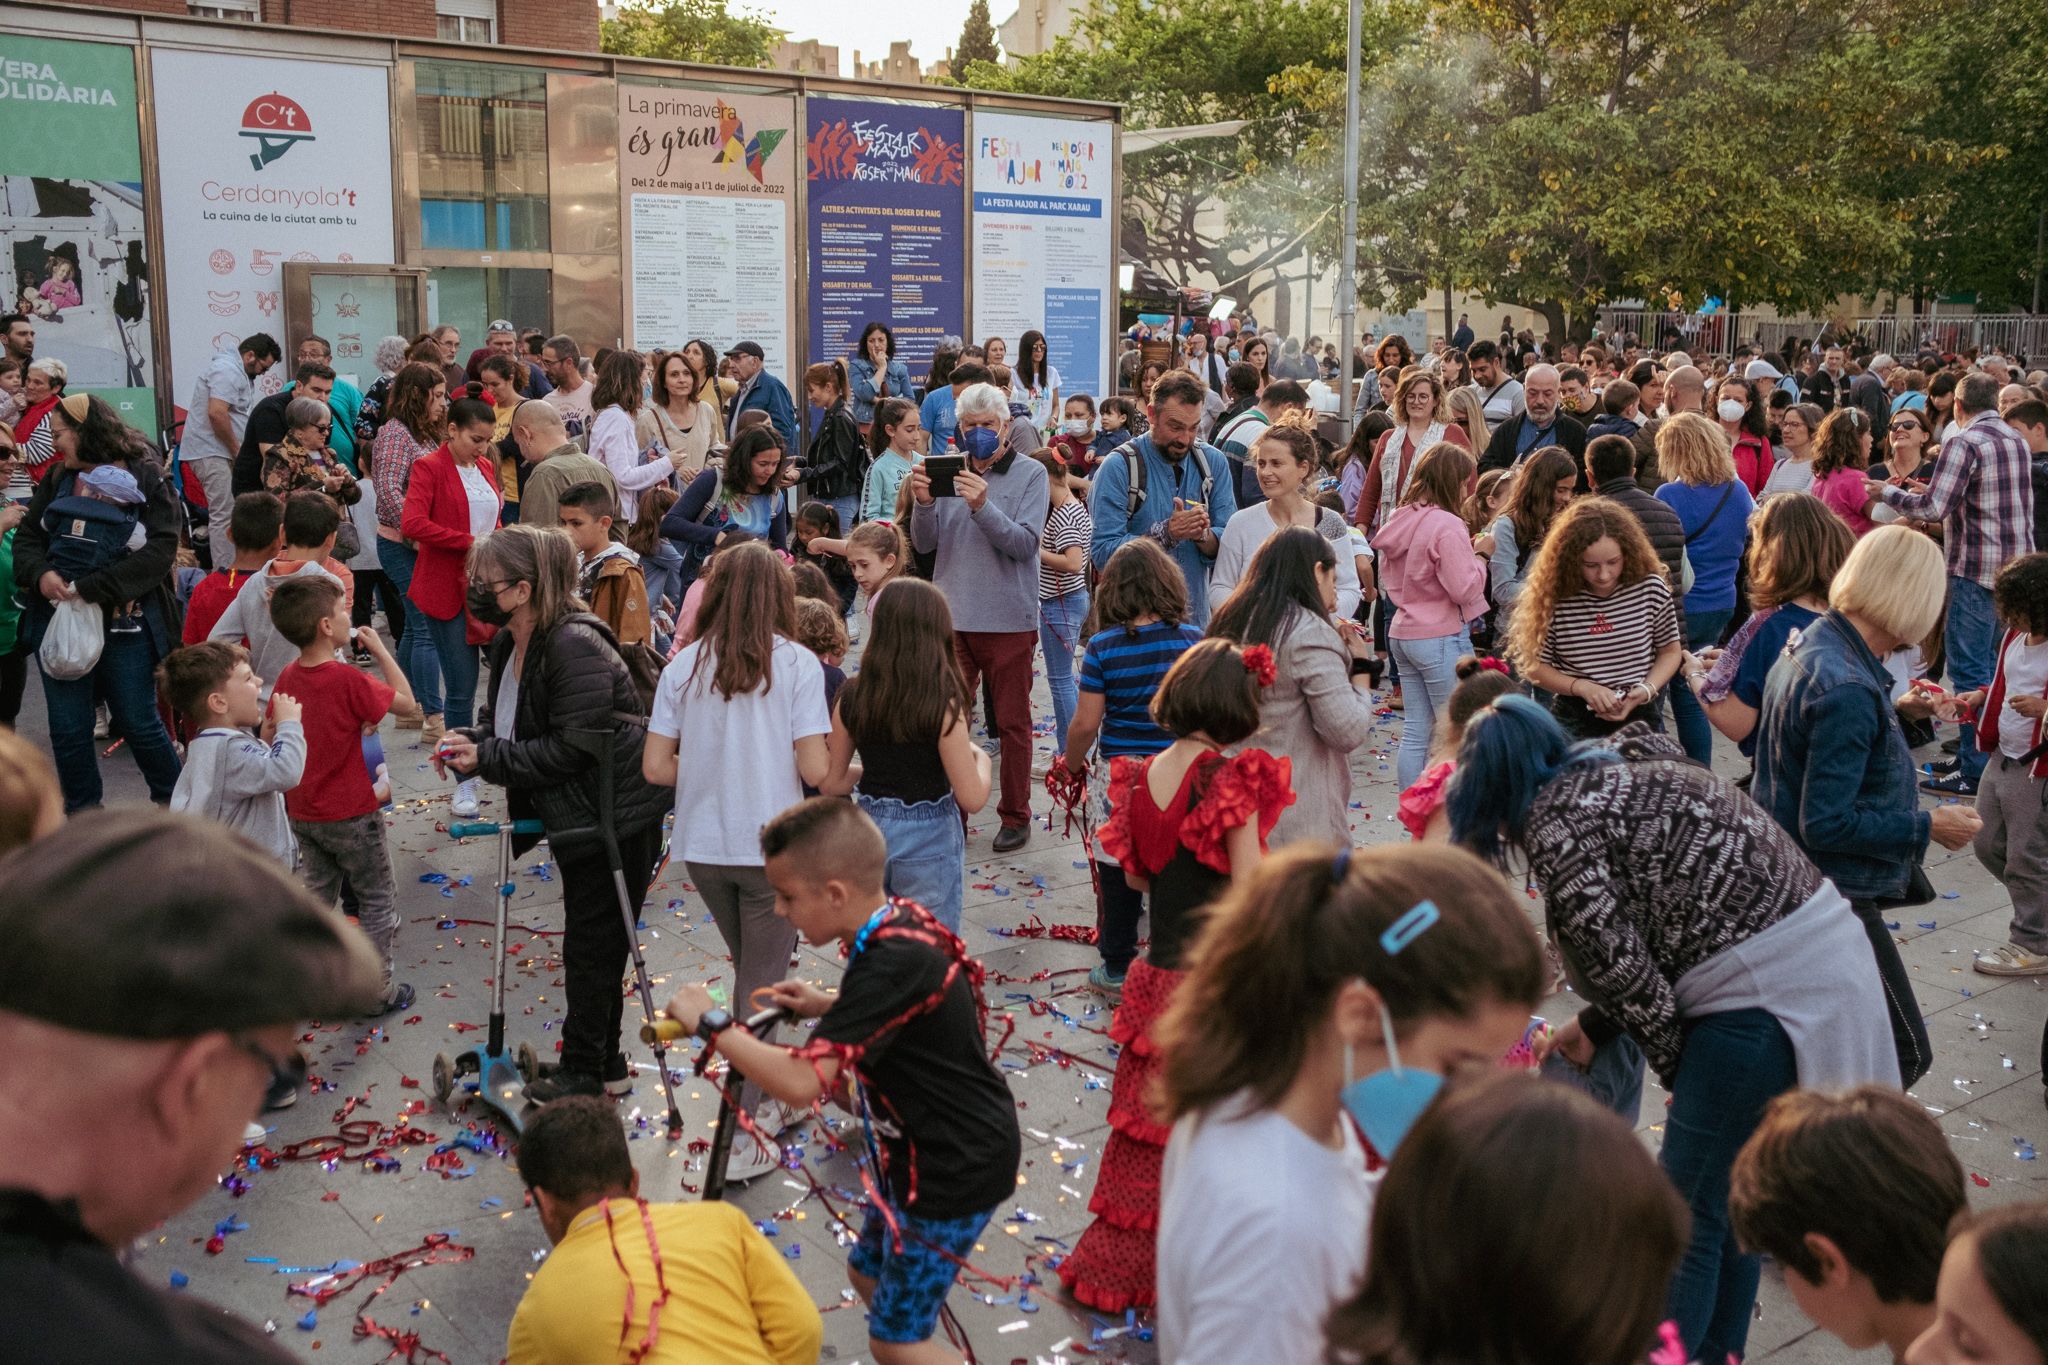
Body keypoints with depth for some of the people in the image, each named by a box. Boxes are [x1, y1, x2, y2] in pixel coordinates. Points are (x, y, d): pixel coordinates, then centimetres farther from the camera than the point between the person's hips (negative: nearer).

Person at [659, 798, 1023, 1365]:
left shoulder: (890, 965, -31)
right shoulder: (904, 919, -3)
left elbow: (802, 1081, -36)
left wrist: (711, 1023, -24)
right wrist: (826, 1006, 5)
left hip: (953, 1172, -9)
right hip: (930, 1152, 9)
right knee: (870, 1275, 24)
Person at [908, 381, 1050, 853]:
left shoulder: (1030, 473, -2)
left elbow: (1025, 543, -13)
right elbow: (924, 544, 1)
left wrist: (982, 507, -26)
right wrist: (923, 503, -18)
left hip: (1009, 618, -3)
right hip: (952, 616, 3)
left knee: (1012, 722, 8)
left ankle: (1015, 815, 19)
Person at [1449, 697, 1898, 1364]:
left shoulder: (1552, 821, -9)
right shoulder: (1626, 765, 17)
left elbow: (1620, 962, -10)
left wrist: (1681, 1071, 3)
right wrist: (1593, 1026, 23)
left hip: (1764, 994, -9)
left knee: (1687, 1212, 4)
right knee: (1732, 1195, 22)